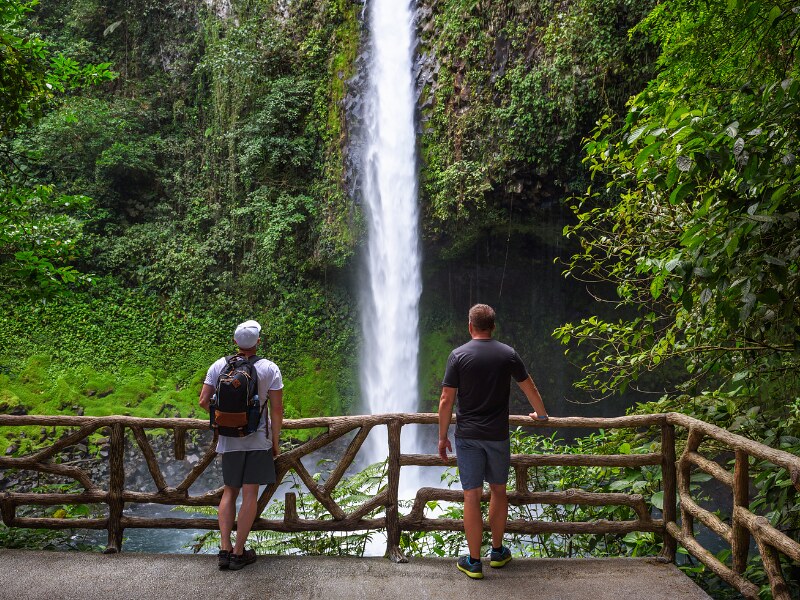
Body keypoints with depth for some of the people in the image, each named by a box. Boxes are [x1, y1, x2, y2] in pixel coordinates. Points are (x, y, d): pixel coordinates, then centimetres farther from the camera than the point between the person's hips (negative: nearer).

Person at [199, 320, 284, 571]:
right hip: (258, 439, -3)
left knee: (229, 491, 15)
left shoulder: (219, 366, -3)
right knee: (250, 494, 4)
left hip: (229, 440, 3)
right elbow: (277, 409, -10)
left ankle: (224, 549, 11)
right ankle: (238, 553, 9)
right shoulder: (270, 369, -10)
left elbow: (204, 401, -4)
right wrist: (275, 441, 0)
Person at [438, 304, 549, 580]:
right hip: (498, 435, 2)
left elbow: (446, 400, -8)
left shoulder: (458, 355, -7)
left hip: (467, 436, -2)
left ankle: (473, 562, 11)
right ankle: (498, 551, 29)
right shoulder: (508, 354, 0)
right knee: (498, 490, 18)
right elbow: (530, 389, 10)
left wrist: (442, 436, 2)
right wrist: (541, 414, 29)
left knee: (472, 495, 3)